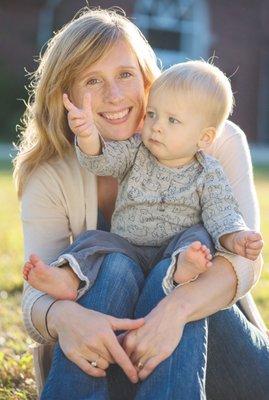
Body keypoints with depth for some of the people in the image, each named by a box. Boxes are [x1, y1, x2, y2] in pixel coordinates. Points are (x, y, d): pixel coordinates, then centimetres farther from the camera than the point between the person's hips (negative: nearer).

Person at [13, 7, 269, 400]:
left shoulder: (216, 142, -7)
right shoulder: (49, 177, -4)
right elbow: (36, 295, -15)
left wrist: (176, 308, -42)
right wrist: (62, 316, -42)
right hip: (109, 366, 1)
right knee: (115, 266, -28)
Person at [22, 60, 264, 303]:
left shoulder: (208, 175, 0)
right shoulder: (135, 151, 5)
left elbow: (221, 214, -7)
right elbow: (101, 159, -9)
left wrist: (236, 238, -30)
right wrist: (88, 135, -33)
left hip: (172, 253, -2)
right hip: (127, 249, 2)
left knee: (198, 235, -27)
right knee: (96, 240, -19)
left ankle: (185, 267, -55)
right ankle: (69, 278, -41)